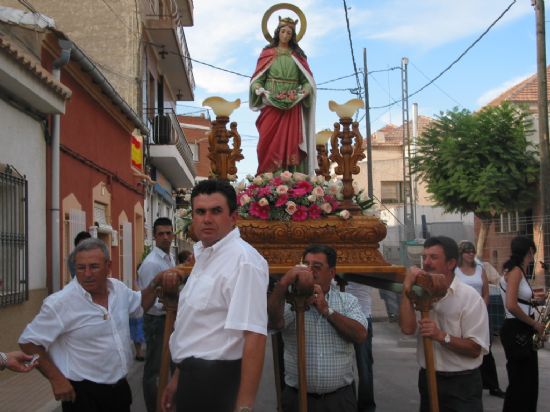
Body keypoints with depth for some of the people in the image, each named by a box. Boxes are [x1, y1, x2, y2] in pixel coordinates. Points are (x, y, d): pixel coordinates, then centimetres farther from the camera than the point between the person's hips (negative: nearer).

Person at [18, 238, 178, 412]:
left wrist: (156, 282, 2)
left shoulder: (118, 288, 0)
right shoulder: (60, 302, -19)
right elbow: (29, 342, -13)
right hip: (83, 392, -6)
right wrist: (56, 379, -17)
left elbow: (140, 303, 20)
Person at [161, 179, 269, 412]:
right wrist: (178, 377, 21)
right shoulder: (205, 256, 11)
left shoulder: (243, 259, -19)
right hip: (194, 376, 9)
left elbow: (254, 336, -26)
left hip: (214, 380, -9)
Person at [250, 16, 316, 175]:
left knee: (291, 142, -8)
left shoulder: (297, 55, 15)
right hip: (271, 105, -1)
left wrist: (303, 93, -10)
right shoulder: (267, 53, 12)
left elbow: (307, 81, 10)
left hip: (292, 107, 1)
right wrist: (260, 91, -13)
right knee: (269, 142, -10)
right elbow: (257, 79, 7)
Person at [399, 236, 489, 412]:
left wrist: (441, 336, -26)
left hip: (461, 384, -4)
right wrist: (407, 289, -16)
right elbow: (407, 328, -13)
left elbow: (475, 349, -14)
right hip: (427, 379, 5)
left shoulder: (470, 297, -11)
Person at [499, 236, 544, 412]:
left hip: (522, 331, 9)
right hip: (516, 331, -9)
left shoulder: (518, 270, 12)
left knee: (529, 380, 15)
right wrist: (534, 324, -14)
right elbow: (511, 306, -24)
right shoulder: (515, 271, -16)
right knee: (519, 382, -1)